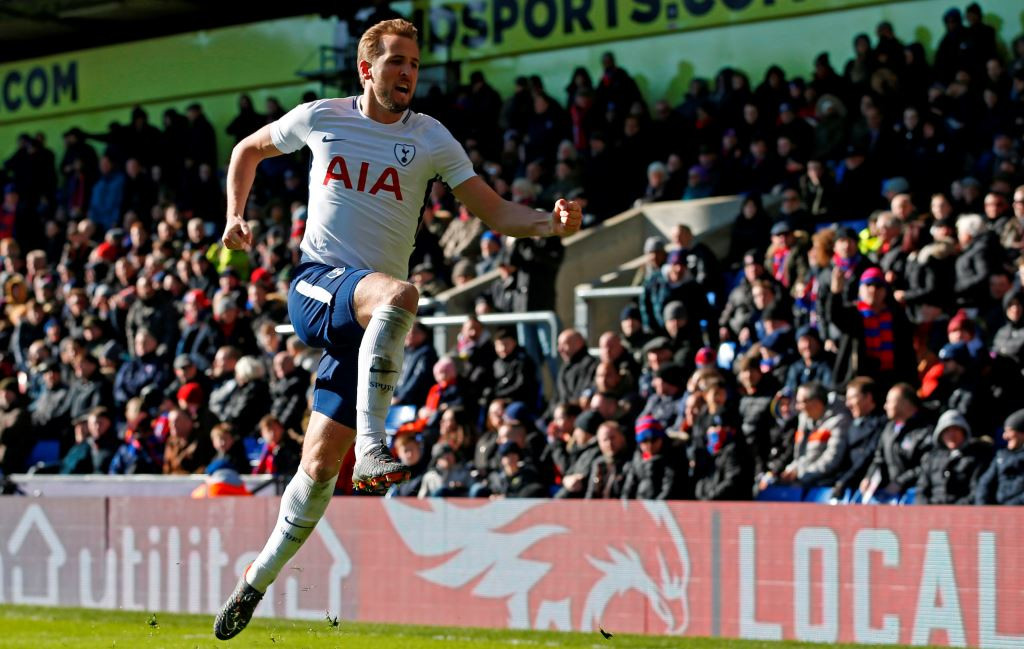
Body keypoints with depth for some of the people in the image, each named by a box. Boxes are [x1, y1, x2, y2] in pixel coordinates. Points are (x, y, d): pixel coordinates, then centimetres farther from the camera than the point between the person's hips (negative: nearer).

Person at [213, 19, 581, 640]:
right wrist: (237, 216, 13)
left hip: (367, 319, 2)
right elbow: (249, 149, 24)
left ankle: (258, 580, 17)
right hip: (316, 286, -2)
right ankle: (371, 448, -43)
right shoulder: (320, 118, 5)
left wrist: (554, 222, -19)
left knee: (321, 465, -1)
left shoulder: (430, 139, 4)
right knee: (399, 294, -36)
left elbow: (495, 212, -1)